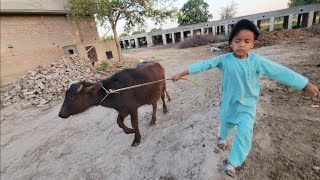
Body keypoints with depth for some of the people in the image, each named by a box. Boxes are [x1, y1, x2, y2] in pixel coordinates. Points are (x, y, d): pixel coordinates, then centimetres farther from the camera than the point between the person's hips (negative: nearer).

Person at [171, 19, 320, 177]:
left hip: (247, 105, 0)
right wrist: (181, 74, -18)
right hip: (229, 102, 1)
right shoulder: (224, 59, -16)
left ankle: (231, 162, 7)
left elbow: (280, 72, -13)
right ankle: (222, 138, 58)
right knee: (227, 123, 24)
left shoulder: (256, 61, -16)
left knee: (244, 132, -12)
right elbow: (203, 65, -18)